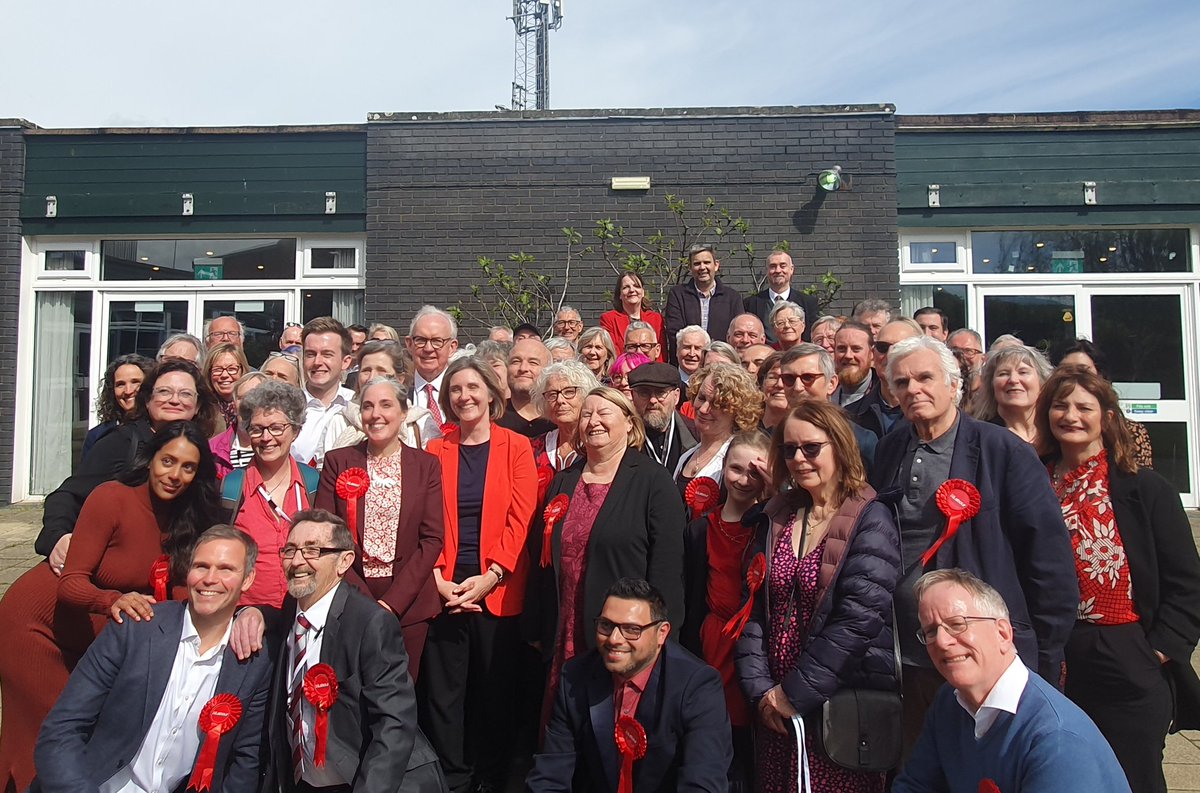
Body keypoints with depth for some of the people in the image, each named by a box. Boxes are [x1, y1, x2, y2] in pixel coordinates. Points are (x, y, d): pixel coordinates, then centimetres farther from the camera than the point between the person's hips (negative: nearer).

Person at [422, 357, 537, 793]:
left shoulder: (516, 447, 1)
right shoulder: (436, 450, 7)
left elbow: (520, 519, -6)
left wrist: (491, 576, -14)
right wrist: (438, 578, -9)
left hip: (498, 590, -1)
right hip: (446, 589, 2)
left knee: (495, 691, 9)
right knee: (443, 691, 7)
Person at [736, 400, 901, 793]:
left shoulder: (871, 520, -9)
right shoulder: (774, 519, 7)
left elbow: (860, 618, -17)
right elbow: (753, 608, 4)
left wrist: (796, 693, -15)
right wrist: (761, 688, -5)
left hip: (843, 703, -5)